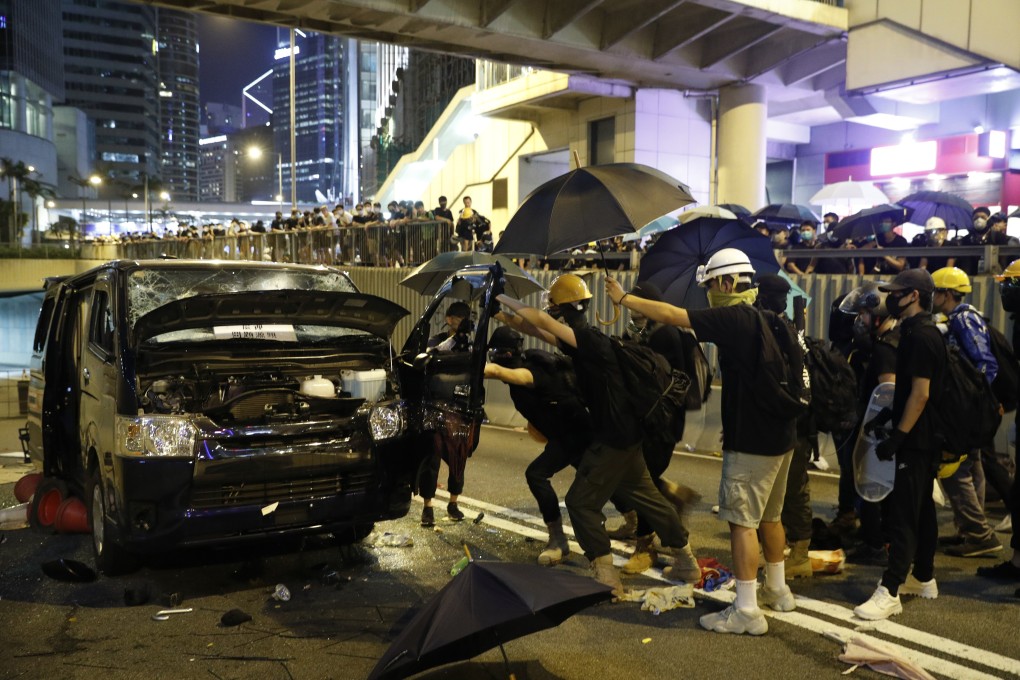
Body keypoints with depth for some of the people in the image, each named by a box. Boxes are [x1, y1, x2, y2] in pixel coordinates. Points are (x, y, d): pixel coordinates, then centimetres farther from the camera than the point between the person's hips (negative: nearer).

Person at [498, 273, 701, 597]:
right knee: (644, 496, 18)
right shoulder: (584, 340, 8)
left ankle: (606, 577, 4)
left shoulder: (590, 339, -20)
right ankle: (686, 561, 29)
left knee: (581, 501, -1)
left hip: (613, 438, -10)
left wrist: (505, 299, -13)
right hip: (625, 433, 10)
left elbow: (541, 321, -25)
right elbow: (544, 334, 18)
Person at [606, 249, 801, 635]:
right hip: (781, 435, 9)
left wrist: (624, 299, -5)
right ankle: (777, 590, 34)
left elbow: (670, 315, -17)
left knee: (742, 521, -3)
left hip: (751, 443, -9)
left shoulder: (734, 319, -16)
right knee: (769, 516, 21)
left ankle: (747, 611, 1)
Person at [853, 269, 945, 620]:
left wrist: (897, 436, -22)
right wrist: (892, 420, 20)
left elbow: (921, 393, -23)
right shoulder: (922, 332, 13)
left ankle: (890, 591, -8)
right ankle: (923, 578, 28)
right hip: (925, 438, 11)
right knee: (922, 508, 17)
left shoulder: (920, 336, -18)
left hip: (916, 440, -11)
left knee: (903, 514, -9)